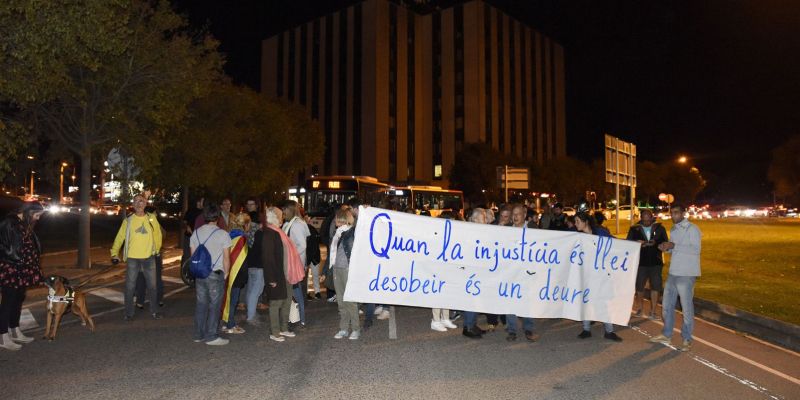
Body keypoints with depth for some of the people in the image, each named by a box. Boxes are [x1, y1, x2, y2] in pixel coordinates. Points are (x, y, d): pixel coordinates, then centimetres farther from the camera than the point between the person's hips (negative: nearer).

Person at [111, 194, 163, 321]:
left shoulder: (152, 218, 1)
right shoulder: (128, 220, -2)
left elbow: (158, 234, 11)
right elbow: (120, 237, 0)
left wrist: (157, 249, 12)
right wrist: (114, 254, -6)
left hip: (149, 258, 1)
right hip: (132, 258, -1)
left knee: (152, 286, 9)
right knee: (130, 287, 6)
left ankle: (154, 311, 21)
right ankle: (128, 313, 19)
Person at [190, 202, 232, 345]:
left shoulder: (196, 233, 6)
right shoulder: (222, 234, -10)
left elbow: (193, 255, 9)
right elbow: (226, 259, -8)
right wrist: (225, 274, 5)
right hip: (216, 274, -5)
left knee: (201, 304, 13)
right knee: (214, 305, 2)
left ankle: (199, 335, 20)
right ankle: (211, 336, 6)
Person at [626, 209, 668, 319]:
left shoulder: (660, 228, 3)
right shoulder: (634, 229, 1)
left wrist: (655, 243, -18)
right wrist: (637, 243, -21)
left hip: (655, 262, 0)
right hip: (640, 262, 0)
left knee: (655, 287, 0)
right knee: (639, 287, 8)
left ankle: (652, 312, 10)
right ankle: (640, 308, 29)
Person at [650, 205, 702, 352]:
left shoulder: (692, 229, -10)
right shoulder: (673, 229, 14)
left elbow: (696, 249, -21)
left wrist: (674, 245, -26)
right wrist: (666, 248, 1)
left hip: (686, 274, -8)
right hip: (673, 273, 8)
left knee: (687, 307, 1)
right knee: (667, 306, 13)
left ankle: (687, 339, 13)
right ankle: (666, 335, 26)